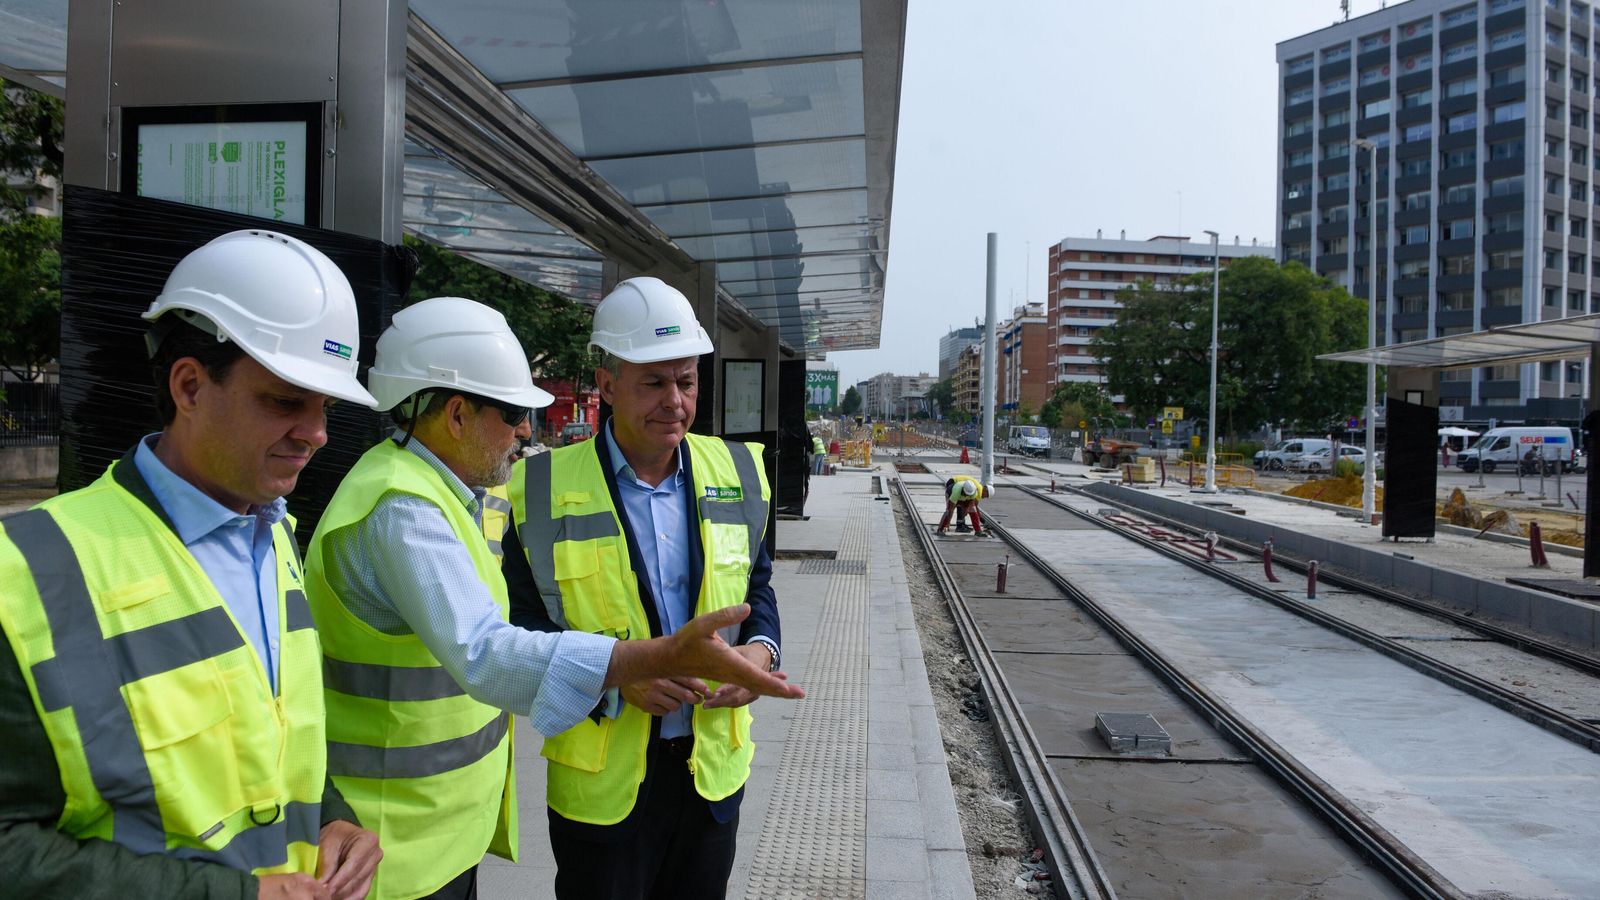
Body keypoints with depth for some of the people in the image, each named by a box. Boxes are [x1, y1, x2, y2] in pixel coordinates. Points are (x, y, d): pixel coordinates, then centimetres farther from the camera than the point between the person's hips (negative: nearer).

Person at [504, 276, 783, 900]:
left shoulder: (737, 473, 2)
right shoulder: (544, 489, -10)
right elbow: (521, 625, -9)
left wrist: (759, 649, -8)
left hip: (714, 765, 4)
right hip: (601, 777, -3)